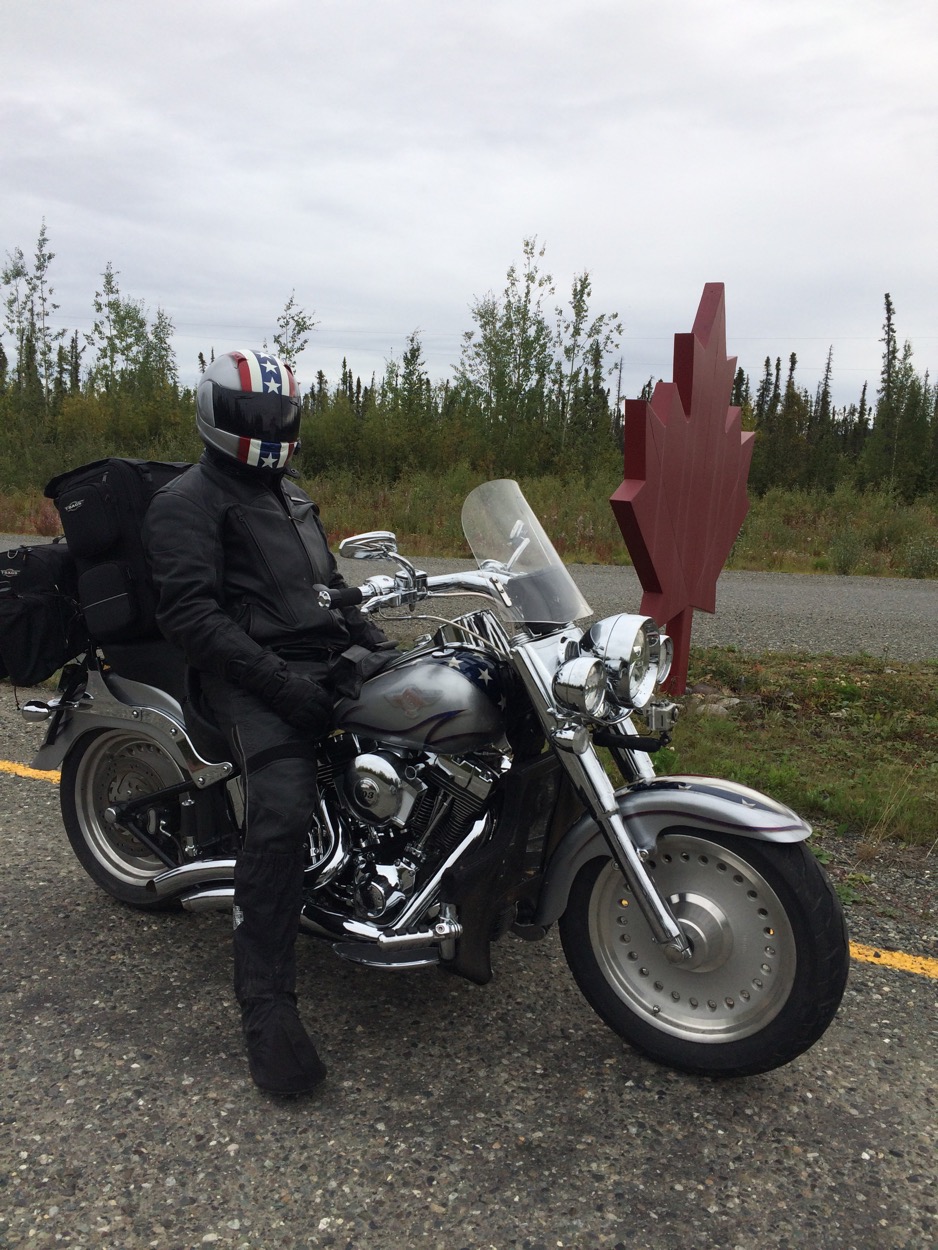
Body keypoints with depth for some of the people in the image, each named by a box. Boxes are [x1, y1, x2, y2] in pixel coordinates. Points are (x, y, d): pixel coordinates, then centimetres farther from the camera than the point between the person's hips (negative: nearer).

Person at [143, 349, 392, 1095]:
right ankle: (267, 1004, -20)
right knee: (283, 810, -30)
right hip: (253, 677, -8)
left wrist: (372, 638, 12)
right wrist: (280, 681, -24)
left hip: (326, 657, 8)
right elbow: (191, 615, -15)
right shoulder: (186, 502, -2)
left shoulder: (291, 496, 25)